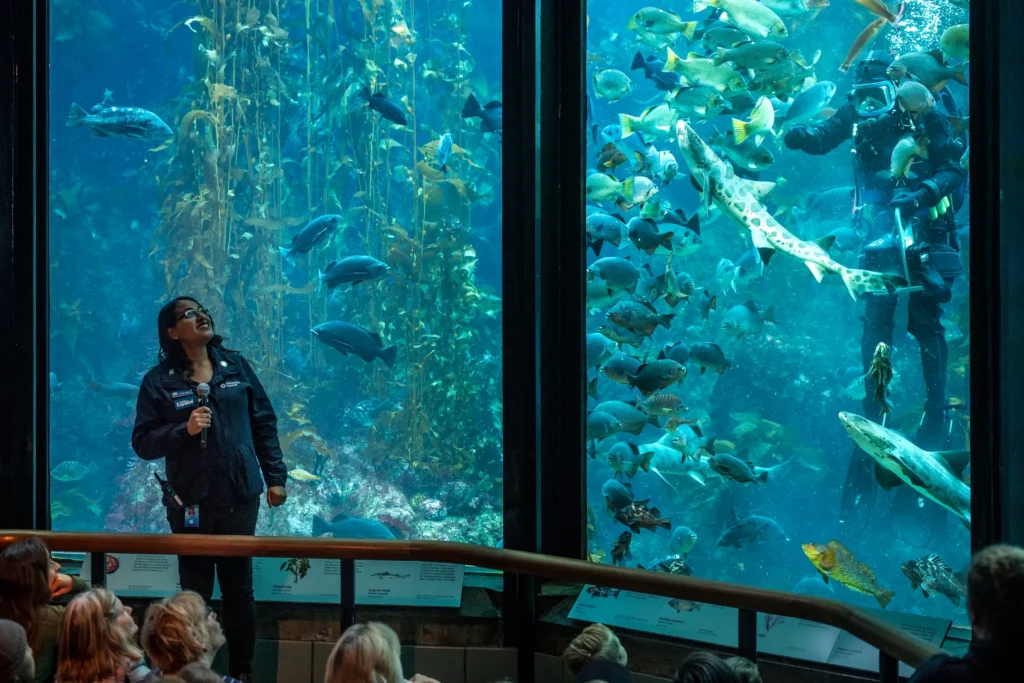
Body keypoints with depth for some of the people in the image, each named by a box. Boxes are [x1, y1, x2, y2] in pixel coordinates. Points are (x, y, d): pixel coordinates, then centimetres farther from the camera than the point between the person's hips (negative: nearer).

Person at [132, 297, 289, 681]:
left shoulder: (237, 367, 5)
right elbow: (143, 443, -6)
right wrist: (184, 429, -21)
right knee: (195, 593, 4)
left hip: (240, 499, 2)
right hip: (190, 504, -2)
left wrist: (275, 476, 3)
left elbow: (264, 424, 8)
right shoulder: (159, 381, -4)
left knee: (239, 590, 10)